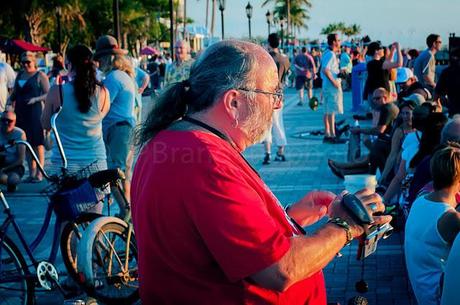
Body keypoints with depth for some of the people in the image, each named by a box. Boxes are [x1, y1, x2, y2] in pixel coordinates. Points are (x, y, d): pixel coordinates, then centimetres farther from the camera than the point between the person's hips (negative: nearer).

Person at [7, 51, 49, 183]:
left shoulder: (40, 75, -3)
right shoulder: (19, 75, 17)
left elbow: (48, 94, -7)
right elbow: (15, 93, 24)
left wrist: (35, 99, -22)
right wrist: (9, 101, 6)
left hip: (35, 112, -6)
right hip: (20, 112, 6)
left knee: (37, 143, -4)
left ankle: (39, 173, 0)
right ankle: (31, 172, 15)